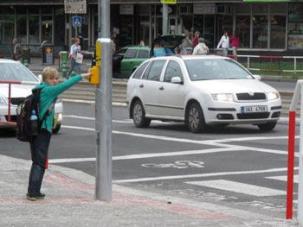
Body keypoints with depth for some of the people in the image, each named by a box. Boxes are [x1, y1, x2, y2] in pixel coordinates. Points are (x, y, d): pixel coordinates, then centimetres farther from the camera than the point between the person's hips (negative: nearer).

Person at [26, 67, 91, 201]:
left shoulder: (38, 90, 10)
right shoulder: (49, 90, -12)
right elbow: (66, 85, -14)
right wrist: (82, 76, -10)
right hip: (43, 130, -8)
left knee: (37, 161, 15)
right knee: (40, 162, -4)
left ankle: (32, 191, 18)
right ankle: (34, 193, -4)